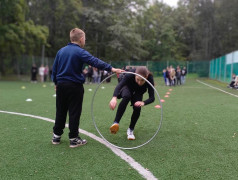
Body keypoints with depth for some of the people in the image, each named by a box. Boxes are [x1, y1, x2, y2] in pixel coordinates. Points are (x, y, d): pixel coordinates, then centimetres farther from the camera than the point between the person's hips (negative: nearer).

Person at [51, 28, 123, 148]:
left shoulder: (61, 51, 9)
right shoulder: (80, 52, -12)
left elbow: (54, 69, 14)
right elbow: (95, 62, -23)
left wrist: (56, 83, 24)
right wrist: (111, 69, -27)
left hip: (61, 85, 6)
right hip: (74, 86, -6)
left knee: (60, 111, 15)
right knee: (74, 113, 2)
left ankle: (56, 136, 24)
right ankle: (74, 139, 8)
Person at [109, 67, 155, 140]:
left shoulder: (150, 79, -35)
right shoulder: (130, 75, -39)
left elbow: (152, 98, -33)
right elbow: (119, 85, -49)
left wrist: (143, 103, -54)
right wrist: (114, 98, -69)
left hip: (138, 93, 2)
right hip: (127, 87, -2)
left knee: (137, 108, -21)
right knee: (126, 97, -35)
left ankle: (131, 130, 4)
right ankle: (116, 123, -35)